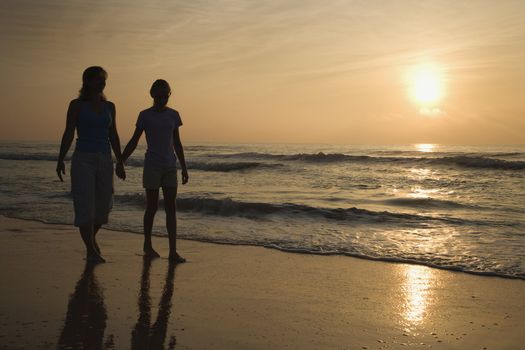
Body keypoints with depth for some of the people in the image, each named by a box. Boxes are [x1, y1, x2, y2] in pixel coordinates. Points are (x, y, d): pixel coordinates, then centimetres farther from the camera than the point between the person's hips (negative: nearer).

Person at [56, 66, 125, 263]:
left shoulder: (109, 106, 11)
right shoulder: (76, 105, -1)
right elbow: (68, 134, -3)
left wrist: (120, 162, 9)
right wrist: (60, 160, -10)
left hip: (104, 160, 4)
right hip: (83, 159, -4)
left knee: (103, 205, 8)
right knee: (85, 205, -8)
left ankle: (91, 238, 33)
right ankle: (90, 250, -3)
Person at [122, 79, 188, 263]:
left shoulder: (173, 115, 8)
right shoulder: (145, 115, -2)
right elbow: (133, 142, 1)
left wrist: (184, 168, 11)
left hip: (170, 166, 3)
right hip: (152, 166, -3)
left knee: (171, 208, -1)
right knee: (152, 207, 5)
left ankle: (173, 251, -3)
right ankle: (147, 245, 23)